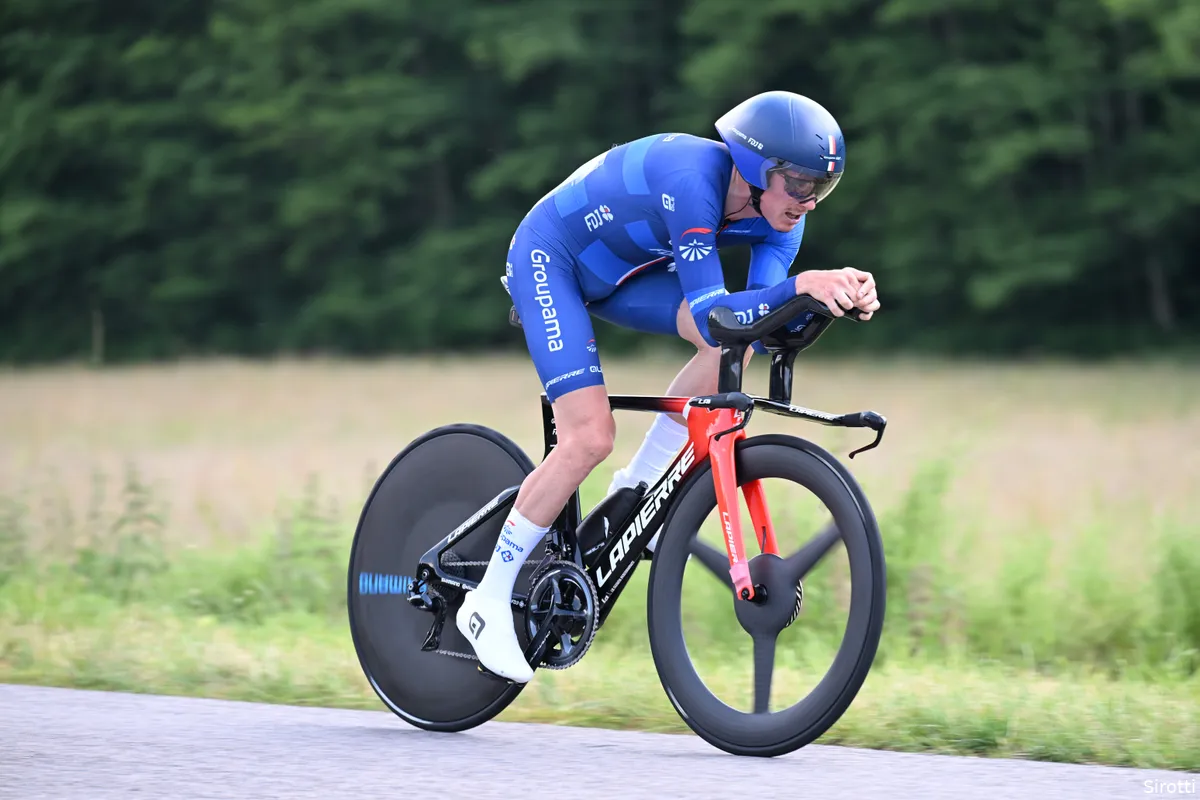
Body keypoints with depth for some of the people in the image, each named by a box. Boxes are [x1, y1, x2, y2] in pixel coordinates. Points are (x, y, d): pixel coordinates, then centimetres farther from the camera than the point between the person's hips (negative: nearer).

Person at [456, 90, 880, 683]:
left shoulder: (778, 213, -13)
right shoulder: (693, 181, -35)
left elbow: (756, 320, -20)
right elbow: (710, 313, -38)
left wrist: (839, 295, -37)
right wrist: (800, 286, -52)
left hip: (619, 270, 8)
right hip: (548, 260, -8)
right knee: (589, 438, -19)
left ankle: (637, 487, 0)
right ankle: (487, 602, -8)